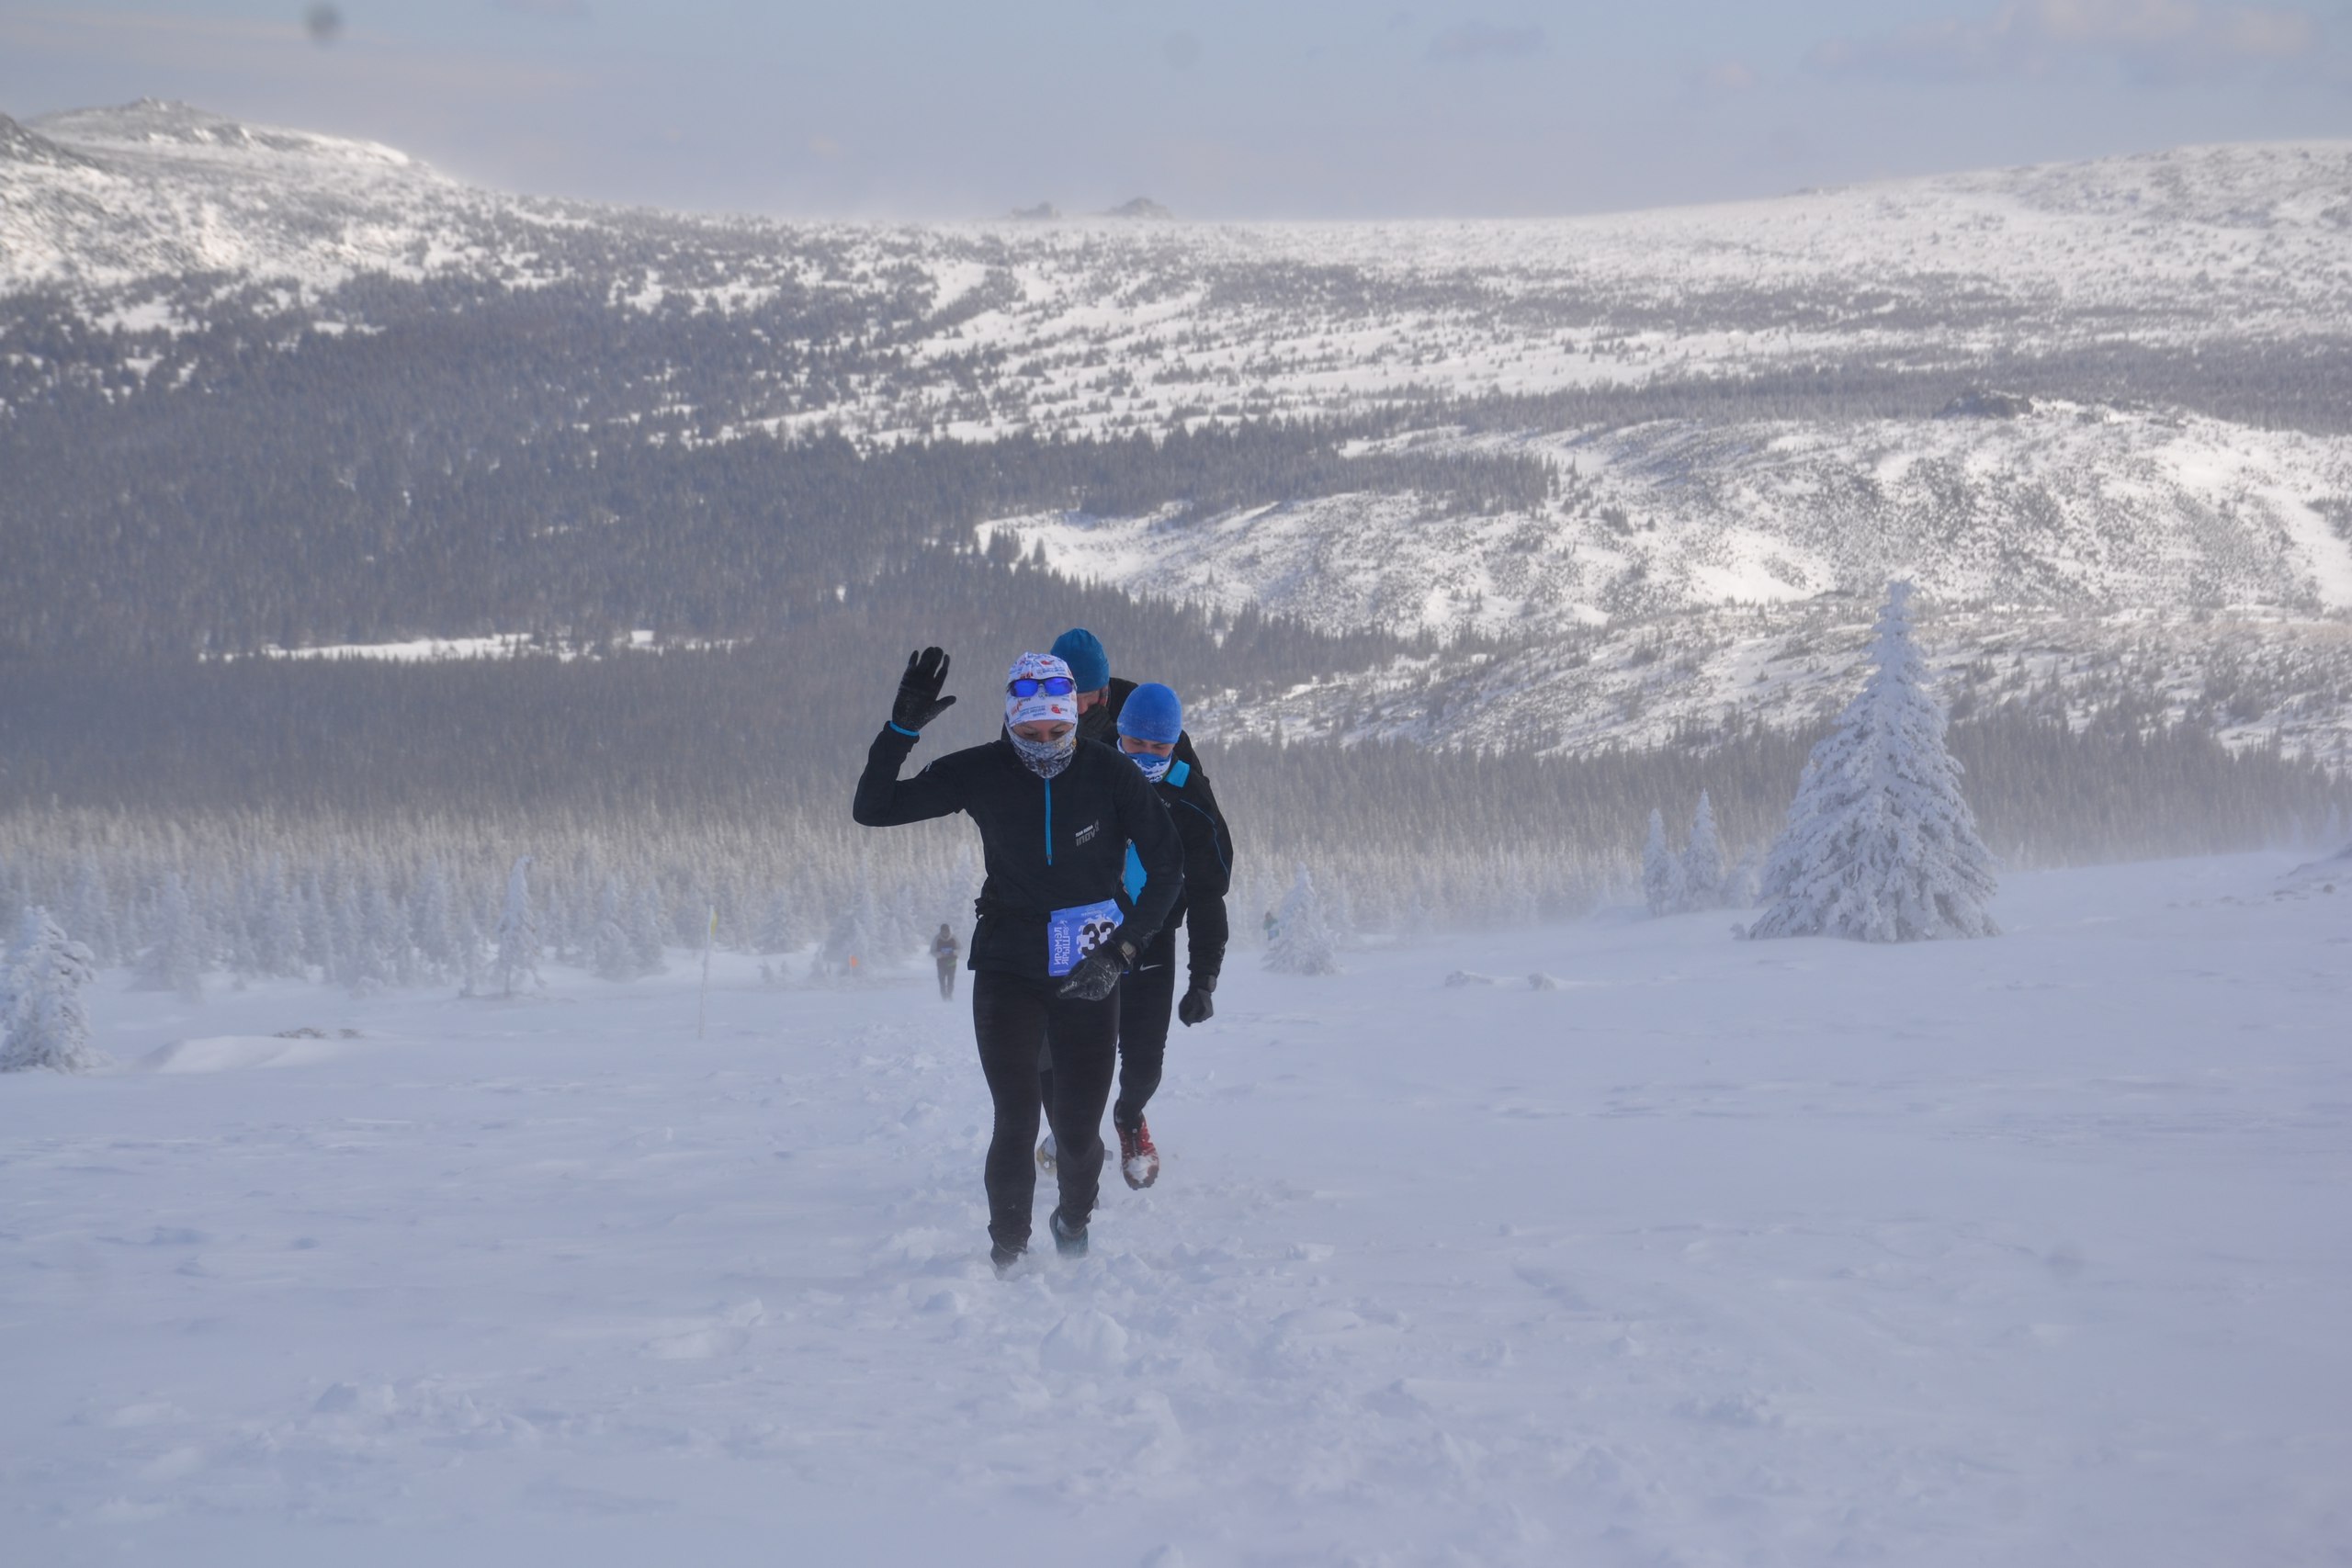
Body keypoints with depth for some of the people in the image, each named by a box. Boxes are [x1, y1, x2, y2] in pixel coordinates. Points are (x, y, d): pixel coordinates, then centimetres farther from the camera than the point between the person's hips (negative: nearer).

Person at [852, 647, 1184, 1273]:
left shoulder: (1111, 775, -7)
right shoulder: (981, 774, -6)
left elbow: (1167, 868, -1)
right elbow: (872, 810, -4)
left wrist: (1120, 950, -11)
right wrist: (901, 730, -17)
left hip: (1087, 978, 0)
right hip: (1007, 972, 0)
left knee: (1079, 1130, 1)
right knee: (1016, 1123, -10)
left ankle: (1074, 1224, 32)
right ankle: (1008, 1255, 7)